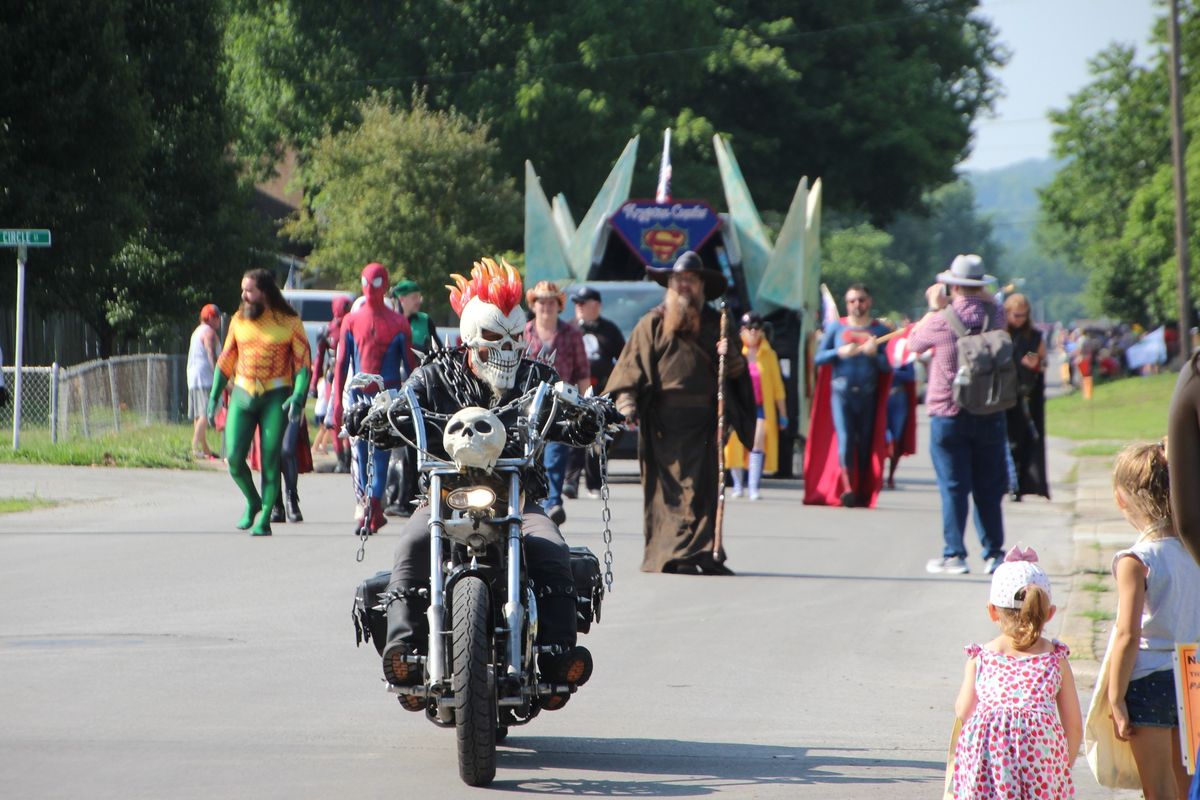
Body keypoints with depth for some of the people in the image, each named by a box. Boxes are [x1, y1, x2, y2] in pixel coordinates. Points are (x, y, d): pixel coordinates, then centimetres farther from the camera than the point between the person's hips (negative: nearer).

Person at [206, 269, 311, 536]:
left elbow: (303, 363, -4)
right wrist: (214, 396, 11)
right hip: (242, 394, 3)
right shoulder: (239, 320, 8)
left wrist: (298, 396, -19)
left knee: (270, 459, -7)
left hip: (275, 397, -3)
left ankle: (264, 519, 1)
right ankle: (253, 502, 19)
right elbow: (226, 360, 16)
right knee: (234, 457, -6)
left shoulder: (289, 323, -3)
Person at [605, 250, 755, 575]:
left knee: (702, 486, -2)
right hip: (663, 420, -2)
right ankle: (670, 556, -5)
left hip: (702, 420, 2)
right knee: (666, 488, -4)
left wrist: (731, 356, -9)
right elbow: (632, 365, 2)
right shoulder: (653, 323, 8)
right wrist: (626, 401, -11)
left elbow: (736, 370, 13)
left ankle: (704, 554, -3)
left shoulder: (714, 324, 14)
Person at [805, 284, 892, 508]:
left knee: (866, 444, 3)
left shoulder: (879, 330, 8)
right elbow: (819, 357, 6)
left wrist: (874, 354, -14)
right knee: (844, 439, -15)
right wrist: (840, 352, -10)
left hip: (868, 395, 1)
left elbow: (887, 367, 4)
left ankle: (863, 492, 10)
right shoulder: (836, 327, 8)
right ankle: (847, 488, -24)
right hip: (841, 391, -1)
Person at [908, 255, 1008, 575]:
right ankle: (994, 553, 12)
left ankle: (954, 554, -1)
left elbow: (914, 342, 7)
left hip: (948, 416, -3)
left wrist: (934, 308, 17)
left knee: (953, 488, 1)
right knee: (988, 488, 10)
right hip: (990, 416, 3)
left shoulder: (941, 321, -13)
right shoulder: (996, 316, -3)